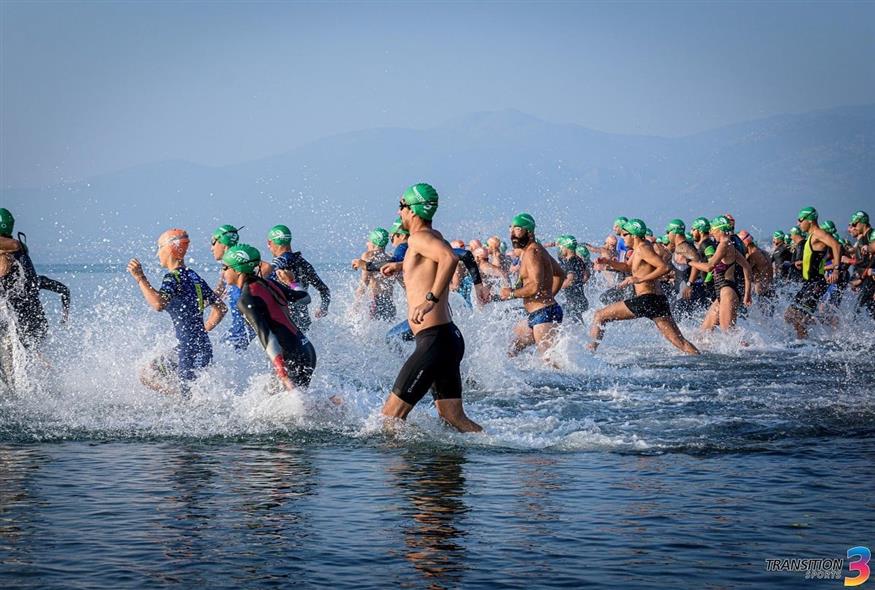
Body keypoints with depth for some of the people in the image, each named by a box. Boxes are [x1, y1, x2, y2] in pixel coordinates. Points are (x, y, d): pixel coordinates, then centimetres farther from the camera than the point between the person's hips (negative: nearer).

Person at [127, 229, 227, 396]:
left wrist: (140, 278, -24)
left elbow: (158, 304, -31)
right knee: (147, 375, 17)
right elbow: (221, 308, 19)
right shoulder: (194, 277, 13)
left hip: (190, 349, -9)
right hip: (202, 347, 9)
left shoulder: (173, 277, -12)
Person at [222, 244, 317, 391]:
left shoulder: (246, 300, -13)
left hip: (292, 358, -8)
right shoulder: (270, 284, 10)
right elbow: (305, 297, 23)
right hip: (306, 350, 8)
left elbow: (266, 336, -23)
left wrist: (283, 374, -29)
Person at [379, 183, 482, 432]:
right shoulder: (434, 236, 18)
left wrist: (430, 299, -34)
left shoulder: (419, 238, -10)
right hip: (449, 338, 10)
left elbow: (450, 258, -31)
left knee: (391, 414, -8)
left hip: (434, 339, -10)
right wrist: (399, 266, 57)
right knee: (454, 418, 8)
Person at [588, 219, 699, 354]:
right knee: (679, 342, 3)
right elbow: (628, 267, 35)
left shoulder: (642, 249, -8)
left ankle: (590, 350, 0)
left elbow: (664, 267, -19)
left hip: (646, 299, -9)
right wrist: (608, 262, 20)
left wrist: (641, 279, -22)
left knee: (600, 315, 2)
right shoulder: (638, 249, 19)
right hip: (659, 301, 9)